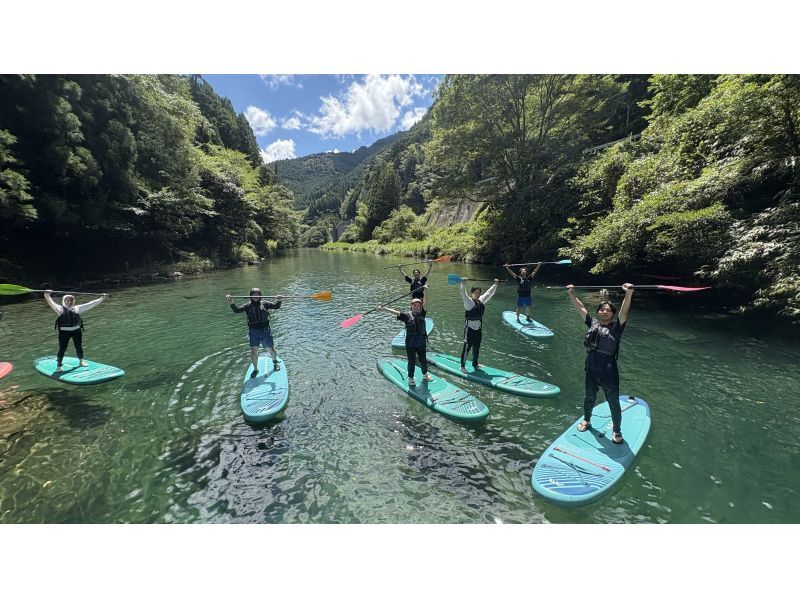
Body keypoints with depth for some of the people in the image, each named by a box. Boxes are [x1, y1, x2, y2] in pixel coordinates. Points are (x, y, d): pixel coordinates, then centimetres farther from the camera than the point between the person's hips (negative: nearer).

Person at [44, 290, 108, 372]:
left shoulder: (77, 308, 9)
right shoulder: (60, 309, 0)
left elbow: (90, 304, 12)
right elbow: (52, 303, -16)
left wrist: (102, 299, 12)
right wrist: (47, 296, -34)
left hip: (77, 330, 4)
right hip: (64, 332, -3)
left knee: (79, 347, 16)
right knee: (62, 349, 0)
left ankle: (81, 362, 35)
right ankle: (58, 366, 13)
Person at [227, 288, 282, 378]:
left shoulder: (264, 303, 1)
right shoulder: (247, 306, 4)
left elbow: (276, 306, -7)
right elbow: (237, 310, -5)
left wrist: (279, 301, -28)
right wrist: (231, 304, -23)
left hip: (265, 330, 0)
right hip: (253, 331, 0)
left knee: (271, 348, 9)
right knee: (253, 350, -4)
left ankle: (275, 362, 37)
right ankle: (255, 369, 16)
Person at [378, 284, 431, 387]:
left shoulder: (422, 313, 1)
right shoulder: (407, 315, -5)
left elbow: (425, 303, -9)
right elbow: (395, 312, -14)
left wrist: (425, 291, -21)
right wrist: (384, 309, -25)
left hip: (421, 343, 2)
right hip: (410, 343, -2)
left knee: (423, 360, 17)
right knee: (411, 362, 10)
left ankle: (425, 375, 42)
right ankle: (411, 378, 30)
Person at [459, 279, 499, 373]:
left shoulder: (481, 300, 6)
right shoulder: (469, 302, -14)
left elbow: (489, 292, 17)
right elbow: (463, 294, -31)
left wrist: (495, 284, 20)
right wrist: (462, 284, -44)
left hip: (479, 328, 7)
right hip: (470, 328, -7)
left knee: (476, 347, 17)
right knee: (467, 347, -1)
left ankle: (475, 364, 32)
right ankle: (463, 366, 8)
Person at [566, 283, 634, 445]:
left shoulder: (616, 327, -8)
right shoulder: (593, 323, 3)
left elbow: (624, 312, -25)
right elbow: (580, 307, 8)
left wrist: (628, 294, -39)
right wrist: (571, 293, 4)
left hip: (608, 372, -4)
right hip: (591, 369, 4)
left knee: (613, 403, 9)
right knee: (589, 397, 23)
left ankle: (617, 431, 29)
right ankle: (586, 420, 46)